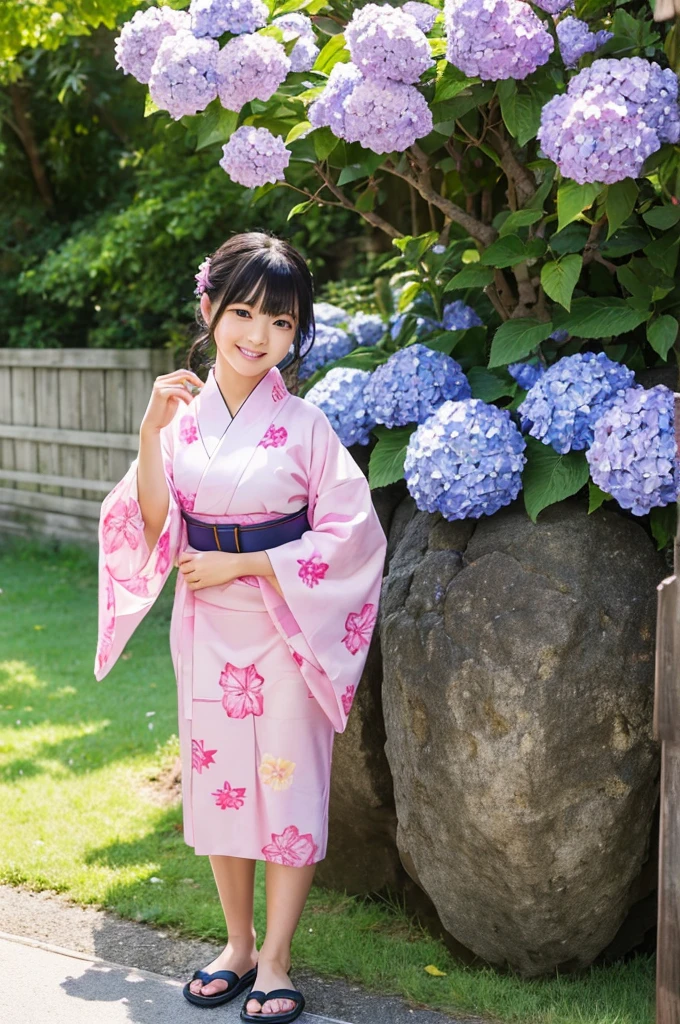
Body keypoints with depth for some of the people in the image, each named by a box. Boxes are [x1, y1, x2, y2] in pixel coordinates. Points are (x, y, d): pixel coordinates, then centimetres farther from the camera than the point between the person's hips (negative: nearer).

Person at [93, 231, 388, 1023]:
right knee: (216, 781, 13)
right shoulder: (179, 414, -1)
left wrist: (243, 566, -14)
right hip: (206, 630, 3)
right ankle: (238, 945, 30)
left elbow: (352, 532, -11)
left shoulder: (303, 425, -9)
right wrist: (150, 436, -18)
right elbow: (153, 529, -4)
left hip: (284, 630, -3)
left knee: (288, 786, 3)